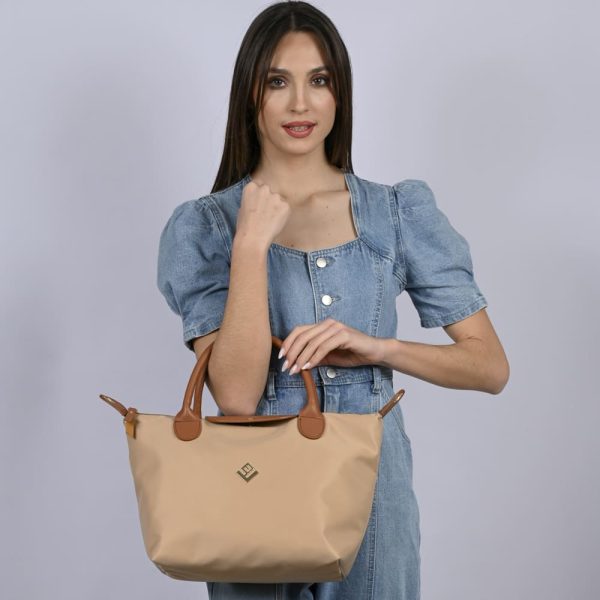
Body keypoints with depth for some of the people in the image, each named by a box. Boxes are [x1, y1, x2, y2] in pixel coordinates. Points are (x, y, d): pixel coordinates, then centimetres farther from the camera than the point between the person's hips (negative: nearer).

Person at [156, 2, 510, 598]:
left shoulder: (400, 212, 0)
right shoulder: (203, 226, -5)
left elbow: (491, 366, -3)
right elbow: (236, 396, -17)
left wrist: (375, 346, -17)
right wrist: (252, 244, -21)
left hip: (373, 494, 2)